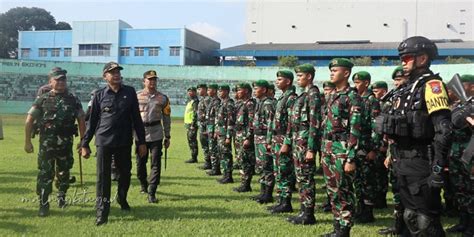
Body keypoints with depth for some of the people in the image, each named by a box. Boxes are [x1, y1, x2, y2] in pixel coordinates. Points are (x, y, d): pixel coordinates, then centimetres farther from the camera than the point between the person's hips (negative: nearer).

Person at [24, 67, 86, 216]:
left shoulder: (73, 100, 6)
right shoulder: (42, 99, 0)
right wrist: (27, 141, -5)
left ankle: (62, 197, 34)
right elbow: (29, 121, 0)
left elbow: (81, 121, 9)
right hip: (46, 144, -2)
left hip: (66, 144, 2)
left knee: (64, 173, 13)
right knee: (45, 174, -3)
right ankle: (43, 204, 5)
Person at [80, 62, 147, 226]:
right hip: (104, 142, -1)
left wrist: (141, 141, 4)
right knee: (103, 177, 0)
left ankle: (122, 198, 40)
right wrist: (85, 144, 4)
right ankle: (102, 211, 8)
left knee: (125, 173, 13)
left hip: (124, 142, 1)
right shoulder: (100, 95, 2)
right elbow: (92, 121, 5)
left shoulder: (130, 92, 4)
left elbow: (136, 118, 5)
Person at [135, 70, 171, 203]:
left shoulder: (162, 98, 5)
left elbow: (166, 118, 9)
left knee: (156, 163, -4)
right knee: (140, 162, 10)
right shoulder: (136, 96, 3)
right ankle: (143, 184, 35)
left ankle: (152, 193, 0)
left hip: (156, 134, 0)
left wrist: (167, 136, 8)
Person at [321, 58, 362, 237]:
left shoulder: (352, 97, -10)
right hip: (328, 149, 9)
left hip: (342, 149, -8)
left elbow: (355, 130, -15)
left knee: (344, 191, -2)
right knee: (332, 190, 12)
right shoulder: (332, 96, 15)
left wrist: (351, 158, -19)